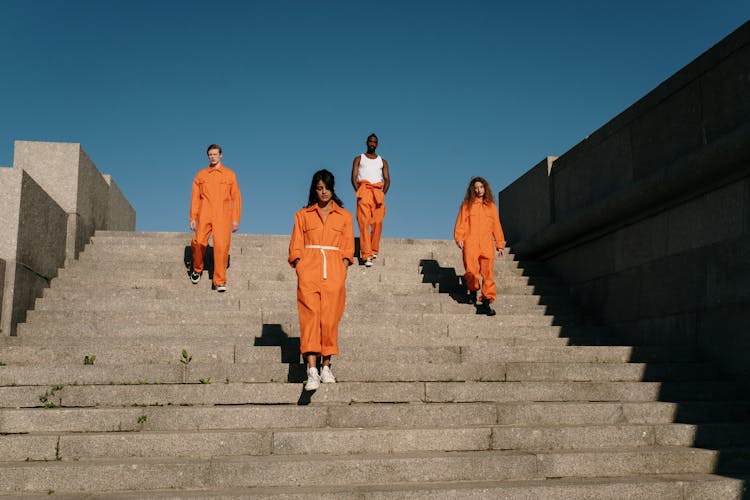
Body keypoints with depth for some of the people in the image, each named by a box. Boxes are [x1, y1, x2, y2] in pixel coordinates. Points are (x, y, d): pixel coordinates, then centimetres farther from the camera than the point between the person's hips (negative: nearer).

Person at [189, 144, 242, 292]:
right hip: (204, 215, 1)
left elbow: (236, 198, 9)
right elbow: (195, 198, 14)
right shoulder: (200, 175, 15)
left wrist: (235, 219, 2)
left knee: (221, 246, -12)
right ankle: (197, 269, 13)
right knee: (199, 242, -15)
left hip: (223, 216, -1)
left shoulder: (230, 175, 12)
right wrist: (193, 218, 5)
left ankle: (220, 281, -6)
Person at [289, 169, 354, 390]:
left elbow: (348, 248, 12)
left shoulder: (344, 216, 16)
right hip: (308, 269, -1)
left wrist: (343, 270, -3)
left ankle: (326, 366, 9)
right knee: (310, 314, -13)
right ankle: (312, 371, -18)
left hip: (334, 272, 1)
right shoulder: (303, 215, 16)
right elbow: (296, 247, 11)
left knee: (330, 318, -3)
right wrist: (299, 268, -4)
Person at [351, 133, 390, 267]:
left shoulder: (382, 162, 20)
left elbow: (387, 180, 13)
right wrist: (358, 191, -8)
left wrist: (383, 194, -2)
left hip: (378, 193, 2)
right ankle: (367, 255, -19)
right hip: (363, 192, -2)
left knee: (378, 223, -5)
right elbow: (353, 178, 6)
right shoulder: (359, 159, 16)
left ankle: (374, 251, 8)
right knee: (364, 223, -13)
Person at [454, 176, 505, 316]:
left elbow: (496, 225, 18)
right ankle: (473, 291, 15)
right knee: (471, 271, -14)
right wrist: (459, 238, -7)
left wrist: (500, 244, 14)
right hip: (470, 243, -2)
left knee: (488, 273, -5)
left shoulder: (491, 206, 17)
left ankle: (486, 302, -2)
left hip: (487, 244, 2)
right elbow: (461, 223, 6)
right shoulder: (467, 205, 11)